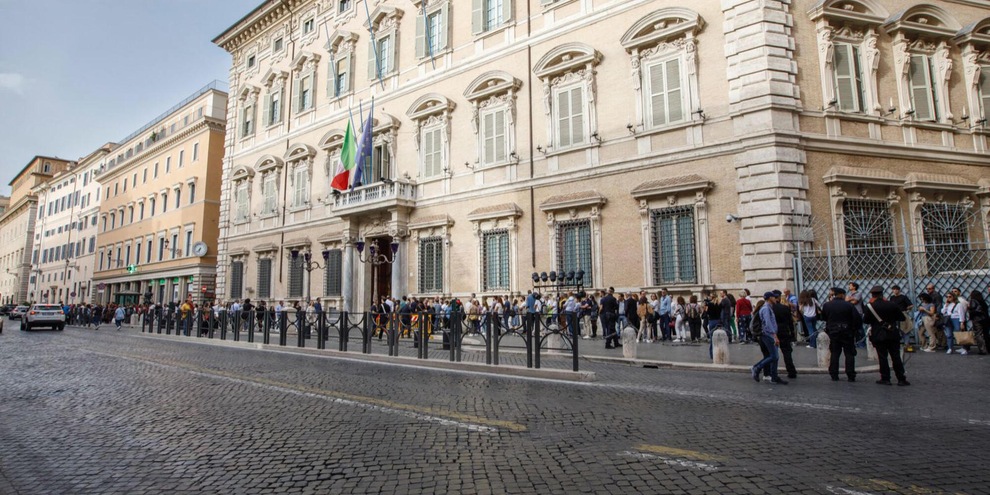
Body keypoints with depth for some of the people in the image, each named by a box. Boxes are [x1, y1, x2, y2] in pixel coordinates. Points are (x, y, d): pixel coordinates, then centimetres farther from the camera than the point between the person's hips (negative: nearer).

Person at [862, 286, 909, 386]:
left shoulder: (870, 306, -9)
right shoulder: (892, 305, -2)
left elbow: (865, 320, -5)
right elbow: (902, 318, 4)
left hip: (878, 335, -2)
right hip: (893, 334, 2)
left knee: (882, 357, 3)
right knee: (896, 357, 7)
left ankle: (885, 378, 5)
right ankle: (901, 379, 8)